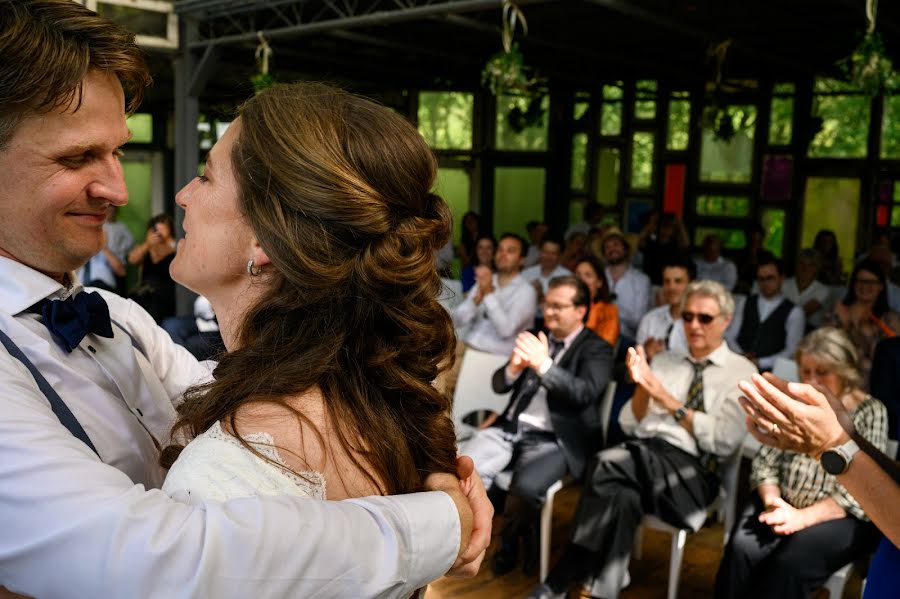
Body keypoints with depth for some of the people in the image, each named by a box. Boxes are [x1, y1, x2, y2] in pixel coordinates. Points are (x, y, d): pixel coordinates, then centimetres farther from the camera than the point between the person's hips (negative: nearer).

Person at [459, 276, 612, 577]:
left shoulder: (597, 349, 1)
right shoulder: (536, 336, 15)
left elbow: (586, 393, -17)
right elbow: (499, 384, 12)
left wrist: (544, 365, -28)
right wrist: (514, 367, -11)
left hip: (554, 439, -4)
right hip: (511, 427, 5)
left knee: (525, 486, -32)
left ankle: (510, 539, 3)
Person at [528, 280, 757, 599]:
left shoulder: (742, 372, 7)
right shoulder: (663, 360, 19)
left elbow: (724, 441, -7)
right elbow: (630, 425, 12)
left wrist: (668, 402, -9)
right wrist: (643, 388, -7)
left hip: (691, 471, -3)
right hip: (643, 455, 3)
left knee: (609, 463, -31)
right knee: (624, 496, -34)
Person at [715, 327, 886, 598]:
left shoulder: (870, 412, -2)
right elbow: (765, 461, 5)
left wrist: (803, 517, -20)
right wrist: (772, 501, -15)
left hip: (839, 517, -3)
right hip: (782, 505, 3)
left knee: (789, 564, -30)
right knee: (741, 550, -27)